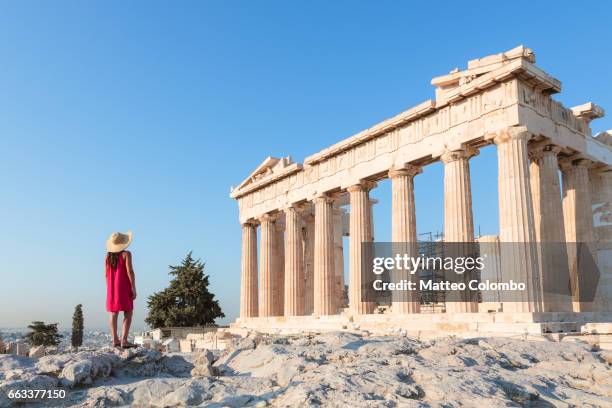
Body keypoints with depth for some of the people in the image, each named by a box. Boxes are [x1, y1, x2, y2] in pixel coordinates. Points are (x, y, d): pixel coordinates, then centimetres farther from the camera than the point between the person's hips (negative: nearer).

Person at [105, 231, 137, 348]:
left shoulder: (108, 256, 8)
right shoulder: (126, 254, -10)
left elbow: (106, 274, 10)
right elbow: (130, 271, -15)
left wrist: (110, 288, 19)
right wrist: (133, 289, -12)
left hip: (112, 288, 6)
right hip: (124, 288, -6)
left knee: (113, 313, 11)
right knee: (128, 313, -5)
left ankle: (115, 340, 14)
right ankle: (124, 340, -14)